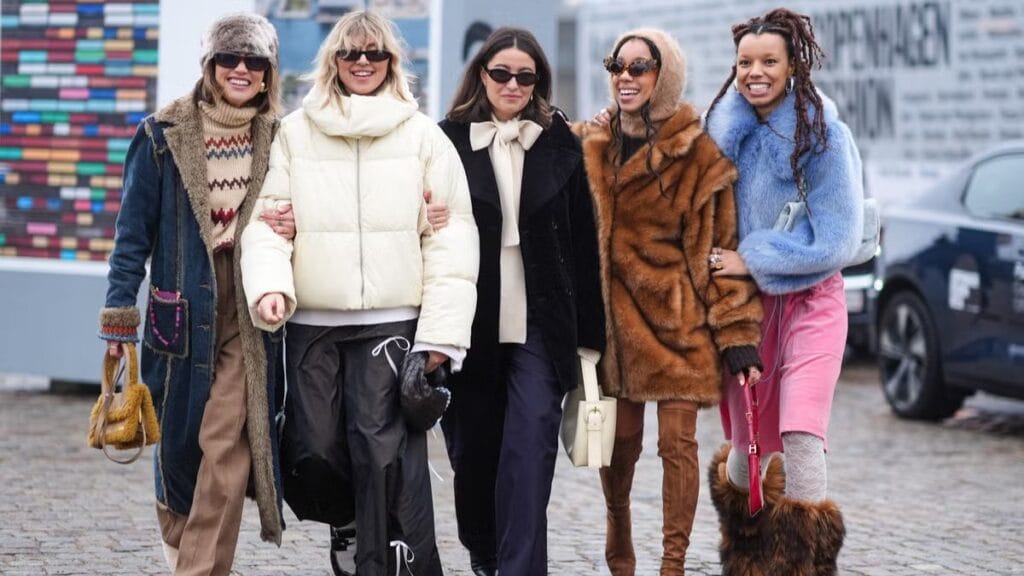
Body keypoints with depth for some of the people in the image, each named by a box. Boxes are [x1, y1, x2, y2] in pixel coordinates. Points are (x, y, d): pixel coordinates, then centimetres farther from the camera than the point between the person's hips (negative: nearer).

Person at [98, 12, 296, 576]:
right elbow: (134, 231, 0)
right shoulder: (162, 136, -1)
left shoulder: (279, 140, 6)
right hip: (182, 312, 0)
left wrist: (293, 229, -6)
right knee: (178, 440, 11)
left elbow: (294, 215, 18)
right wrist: (119, 313, -4)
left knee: (227, 447, -10)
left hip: (249, 317, 1)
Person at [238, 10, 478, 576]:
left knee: (385, 450, -12)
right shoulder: (295, 132, 10)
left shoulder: (423, 136, 5)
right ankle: (349, 527, 27)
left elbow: (451, 237, 2)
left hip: (392, 322, -2)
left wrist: (441, 330, -5)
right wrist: (270, 284, -13)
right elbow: (268, 218, 6)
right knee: (316, 445, 5)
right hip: (311, 322, 2)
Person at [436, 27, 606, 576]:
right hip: (468, 324, 0)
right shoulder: (448, 140, 2)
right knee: (472, 449, 11)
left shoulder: (561, 145, 6)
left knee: (530, 452, -11)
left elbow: (583, 244, 6)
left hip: (539, 325, 0)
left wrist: (589, 332, 3)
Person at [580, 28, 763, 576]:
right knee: (619, 440, 8)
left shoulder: (699, 155, -6)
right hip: (614, 319, 4)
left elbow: (724, 245, -7)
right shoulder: (592, 148, 7)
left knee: (677, 442, -5)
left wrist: (737, 333, -10)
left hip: (678, 318, -3)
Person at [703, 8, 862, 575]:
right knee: (746, 441, 9)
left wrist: (751, 260, -16)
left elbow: (836, 241, -14)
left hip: (811, 300, -4)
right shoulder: (727, 129, 0)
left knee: (800, 437, -18)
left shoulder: (824, 135, -13)